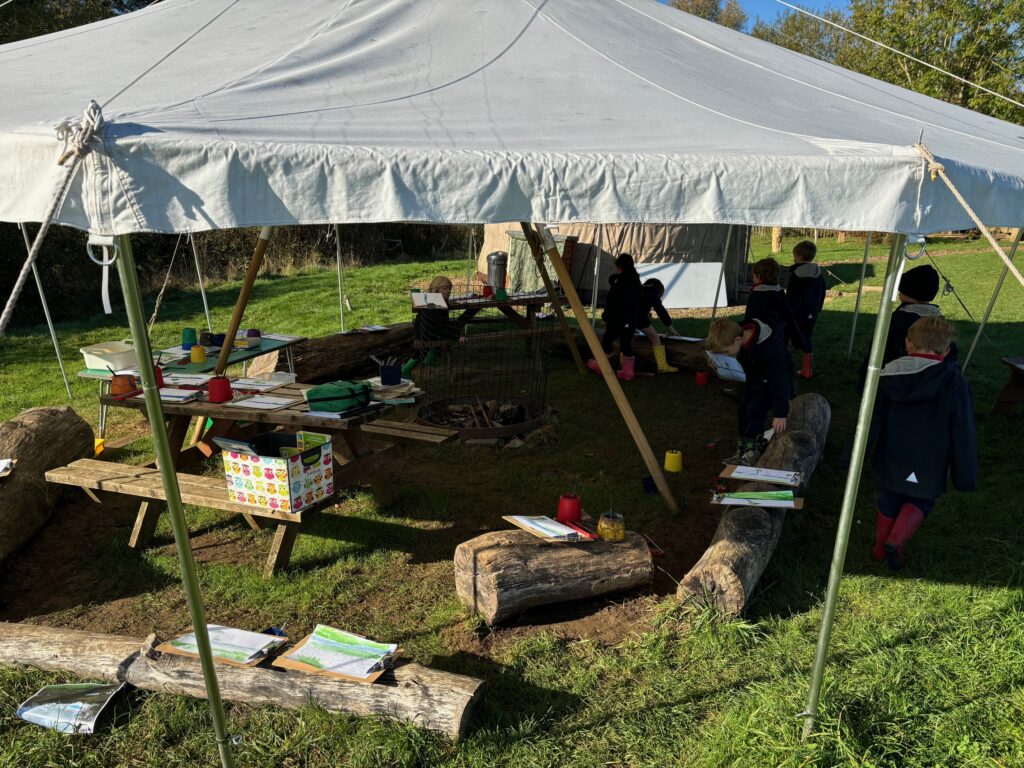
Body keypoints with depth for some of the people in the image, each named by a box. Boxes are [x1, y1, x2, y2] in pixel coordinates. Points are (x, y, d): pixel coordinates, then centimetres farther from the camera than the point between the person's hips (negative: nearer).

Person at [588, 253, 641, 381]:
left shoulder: (620, 283, -19)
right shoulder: (635, 281, 7)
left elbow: (613, 303, -19)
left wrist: (606, 317, -10)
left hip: (617, 320, -8)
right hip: (630, 321, 8)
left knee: (607, 340, 10)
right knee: (626, 343, 10)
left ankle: (600, 365, 26)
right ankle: (628, 371, 10)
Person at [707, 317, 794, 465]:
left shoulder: (768, 349, -39)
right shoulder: (741, 334, -15)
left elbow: (778, 380, -34)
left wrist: (780, 413, -33)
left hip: (776, 380, -8)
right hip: (754, 379, 8)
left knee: (755, 410, -20)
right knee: (743, 411, 2)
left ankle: (752, 451, -9)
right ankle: (742, 450, 10)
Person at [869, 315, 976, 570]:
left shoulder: (888, 375, -7)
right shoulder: (954, 382, -13)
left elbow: (870, 422, -2)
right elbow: (963, 432, -10)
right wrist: (965, 474, -1)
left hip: (891, 462, 2)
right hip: (928, 467, -2)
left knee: (888, 502, 20)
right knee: (920, 502, 19)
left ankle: (880, 548, 33)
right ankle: (896, 540, -3)